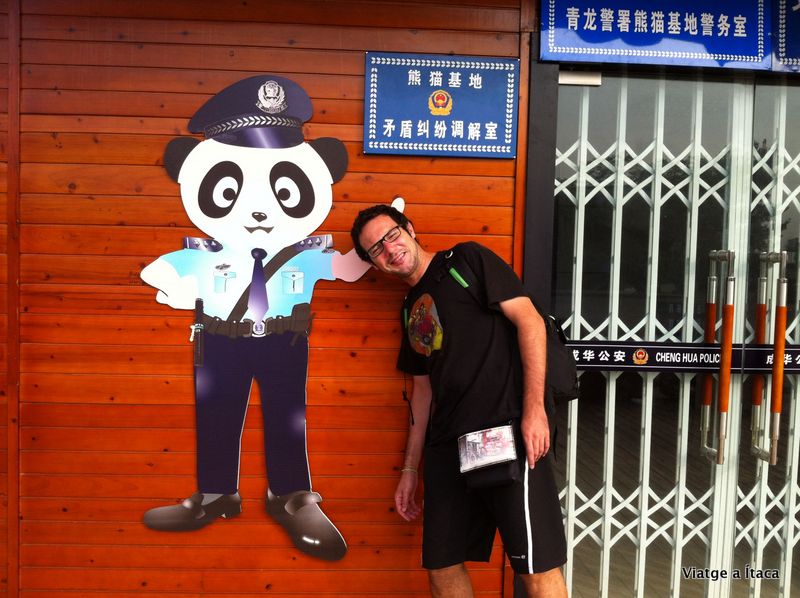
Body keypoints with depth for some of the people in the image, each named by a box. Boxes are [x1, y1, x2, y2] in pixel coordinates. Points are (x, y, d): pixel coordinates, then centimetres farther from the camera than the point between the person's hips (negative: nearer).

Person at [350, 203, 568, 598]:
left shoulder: (467, 261, 1)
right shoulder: (412, 310, 20)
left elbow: (529, 320, -8)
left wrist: (534, 408, -18)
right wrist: (410, 467, 21)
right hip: (448, 445, 7)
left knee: (537, 566, -7)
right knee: (441, 565, 13)